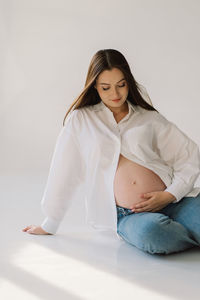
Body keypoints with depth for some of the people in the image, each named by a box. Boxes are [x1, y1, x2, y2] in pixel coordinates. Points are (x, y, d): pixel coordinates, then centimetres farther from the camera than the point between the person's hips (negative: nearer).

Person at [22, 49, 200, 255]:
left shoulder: (148, 117, 13)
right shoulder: (80, 120, 9)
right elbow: (63, 173, 12)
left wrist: (169, 195, -5)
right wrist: (49, 225, 15)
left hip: (172, 201, 1)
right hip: (127, 215, -1)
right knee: (150, 231, -36)